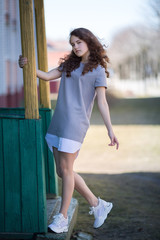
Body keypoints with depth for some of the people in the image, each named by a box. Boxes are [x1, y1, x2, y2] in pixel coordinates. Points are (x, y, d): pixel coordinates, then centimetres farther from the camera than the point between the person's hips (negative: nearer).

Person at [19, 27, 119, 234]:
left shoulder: (98, 70, 2)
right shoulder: (69, 64, 21)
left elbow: (102, 102, -3)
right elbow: (47, 76, 12)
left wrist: (110, 130, -9)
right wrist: (28, 66, -5)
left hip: (76, 123, -7)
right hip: (58, 122, 7)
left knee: (66, 169, -8)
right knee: (62, 171, 7)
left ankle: (62, 219, 0)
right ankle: (98, 205, 19)